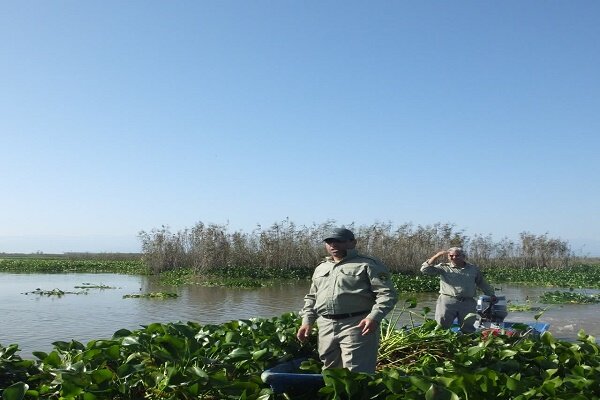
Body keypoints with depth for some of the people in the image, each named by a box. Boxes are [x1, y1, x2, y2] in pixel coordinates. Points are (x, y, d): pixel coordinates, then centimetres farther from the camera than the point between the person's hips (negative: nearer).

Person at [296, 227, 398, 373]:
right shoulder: (320, 268, 21)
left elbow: (387, 294, -8)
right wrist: (307, 321, 15)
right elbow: (311, 298, 28)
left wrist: (374, 317, -22)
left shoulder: (368, 265, -1)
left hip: (356, 326, -6)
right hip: (325, 327, 7)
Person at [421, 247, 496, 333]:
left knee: (467, 329, 5)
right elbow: (425, 269, -4)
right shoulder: (443, 267, 7)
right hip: (447, 301, -2)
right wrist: (437, 255, -8)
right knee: (442, 324, -11)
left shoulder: (473, 268, 17)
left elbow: (483, 284, 28)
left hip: (468, 303, 2)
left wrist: (492, 295, 28)